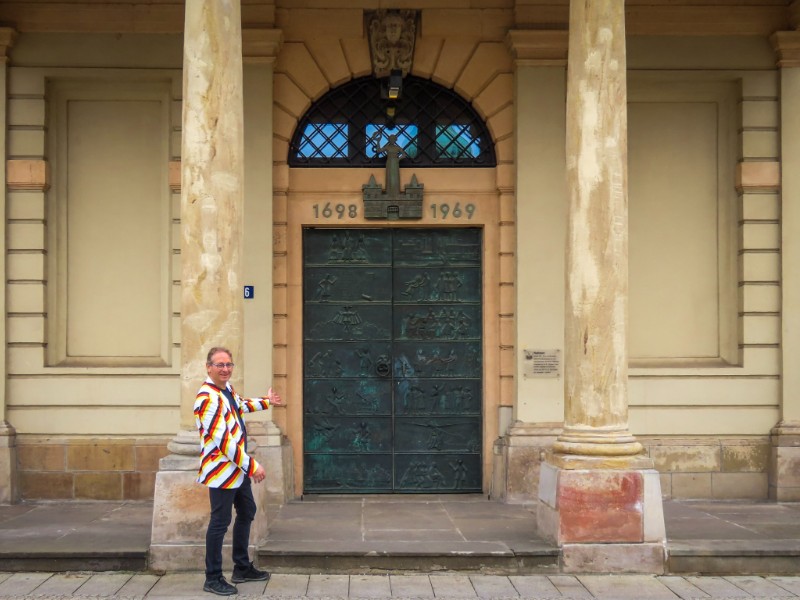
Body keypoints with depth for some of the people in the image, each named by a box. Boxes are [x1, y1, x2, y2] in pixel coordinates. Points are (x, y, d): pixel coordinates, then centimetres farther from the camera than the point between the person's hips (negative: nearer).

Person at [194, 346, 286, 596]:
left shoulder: (227, 388, 7)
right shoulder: (208, 399, -24)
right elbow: (223, 441, -28)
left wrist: (267, 402, 44)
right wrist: (252, 465, -24)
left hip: (238, 468, 11)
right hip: (222, 470, -11)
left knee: (247, 513, 21)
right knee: (220, 522, -4)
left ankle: (242, 568, 34)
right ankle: (213, 579, 6)